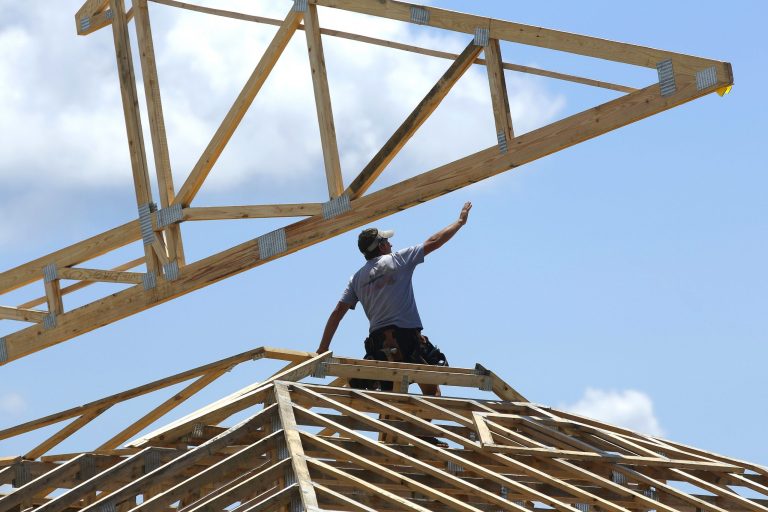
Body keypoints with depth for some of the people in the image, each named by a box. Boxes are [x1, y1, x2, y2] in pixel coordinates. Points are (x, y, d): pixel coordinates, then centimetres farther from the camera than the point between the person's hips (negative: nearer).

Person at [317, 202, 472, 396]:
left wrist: (323, 348, 14)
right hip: (407, 335, -4)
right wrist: (460, 221, 22)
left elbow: (338, 312, 11)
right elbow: (434, 242, 9)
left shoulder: (357, 278, 16)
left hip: (378, 341, 4)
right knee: (431, 391, -2)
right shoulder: (398, 259, 5)